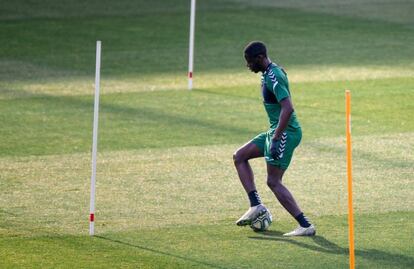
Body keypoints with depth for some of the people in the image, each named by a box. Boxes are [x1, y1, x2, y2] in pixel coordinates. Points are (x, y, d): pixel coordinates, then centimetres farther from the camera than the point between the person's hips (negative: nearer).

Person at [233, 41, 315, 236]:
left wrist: (276, 139, -29)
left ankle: (306, 226, -8)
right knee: (239, 156, 13)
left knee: (273, 181, -8)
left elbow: (288, 108, -29)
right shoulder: (268, 73, 12)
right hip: (275, 131, 10)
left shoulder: (273, 77, -19)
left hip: (285, 132, -10)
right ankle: (256, 205, 6)